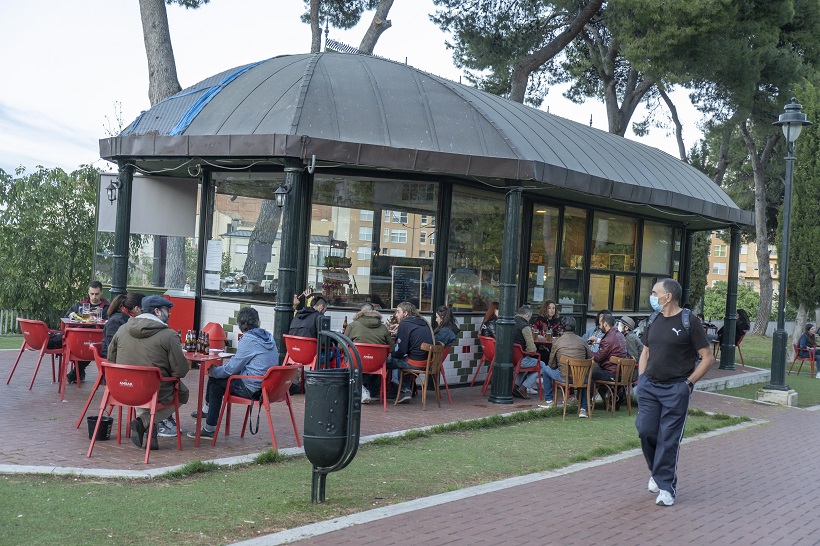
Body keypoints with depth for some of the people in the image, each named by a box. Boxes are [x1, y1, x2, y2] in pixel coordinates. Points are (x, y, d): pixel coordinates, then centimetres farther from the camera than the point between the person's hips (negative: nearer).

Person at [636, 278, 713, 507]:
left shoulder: (689, 321, -7)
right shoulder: (654, 321, 11)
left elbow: (707, 358, -5)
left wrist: (688, 383, -11)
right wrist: (641, 379, 9)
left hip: (676, 389, -5)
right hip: (649, 386, 5)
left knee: (669, 439, -2)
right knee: (646, 431, 2)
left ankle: (666, 487, 7)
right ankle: (657, 471, 27)